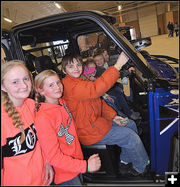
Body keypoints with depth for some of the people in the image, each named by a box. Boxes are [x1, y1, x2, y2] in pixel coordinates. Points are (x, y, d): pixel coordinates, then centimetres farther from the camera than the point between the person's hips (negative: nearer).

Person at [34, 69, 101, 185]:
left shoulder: (62, 102, -3)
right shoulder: (43, 118, -26)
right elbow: (54, 157, -23)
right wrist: (85, 166, -23)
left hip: (77, 160, 7)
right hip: (65, 175, -7)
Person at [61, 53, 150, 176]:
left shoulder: (81, 81, 10)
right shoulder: (69, 85, -23)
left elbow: (98, 101, 12)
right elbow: (95, 89, -39)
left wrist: (113, 116, -1)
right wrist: (118, 65, -40)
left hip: (95, 119, 10)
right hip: (89, 131, -10)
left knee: (131, 124, 14)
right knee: (131, 137, -8)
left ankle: (125, 160, 25)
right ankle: (142, 167, 18)